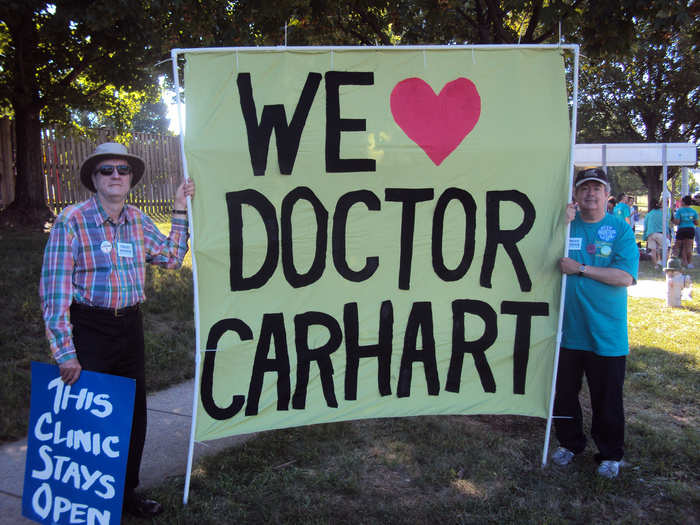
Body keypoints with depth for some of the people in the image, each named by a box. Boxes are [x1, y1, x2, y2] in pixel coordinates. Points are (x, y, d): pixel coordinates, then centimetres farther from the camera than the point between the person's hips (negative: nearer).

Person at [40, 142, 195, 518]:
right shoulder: (71, 221, -13)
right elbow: (54, 291, -14)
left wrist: (181, 210, 8)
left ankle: (126, 492, 33)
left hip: (130, 327, 6)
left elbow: (172, 257, 14)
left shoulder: (138, 220, 6)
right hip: (88, 328, -6)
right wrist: (64, 352, -17)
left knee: (133, 413, 14)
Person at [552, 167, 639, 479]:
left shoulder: (620, 230, -3)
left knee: (607, 398, 9)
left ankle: (610, 454, 28)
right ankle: (570, 443, 35)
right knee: (564, 392, 14)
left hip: (606, 333, -2)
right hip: (567, 329, 3)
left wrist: (581, 269, -19)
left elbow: (625, 277, -13)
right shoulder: (565, 224, 4)